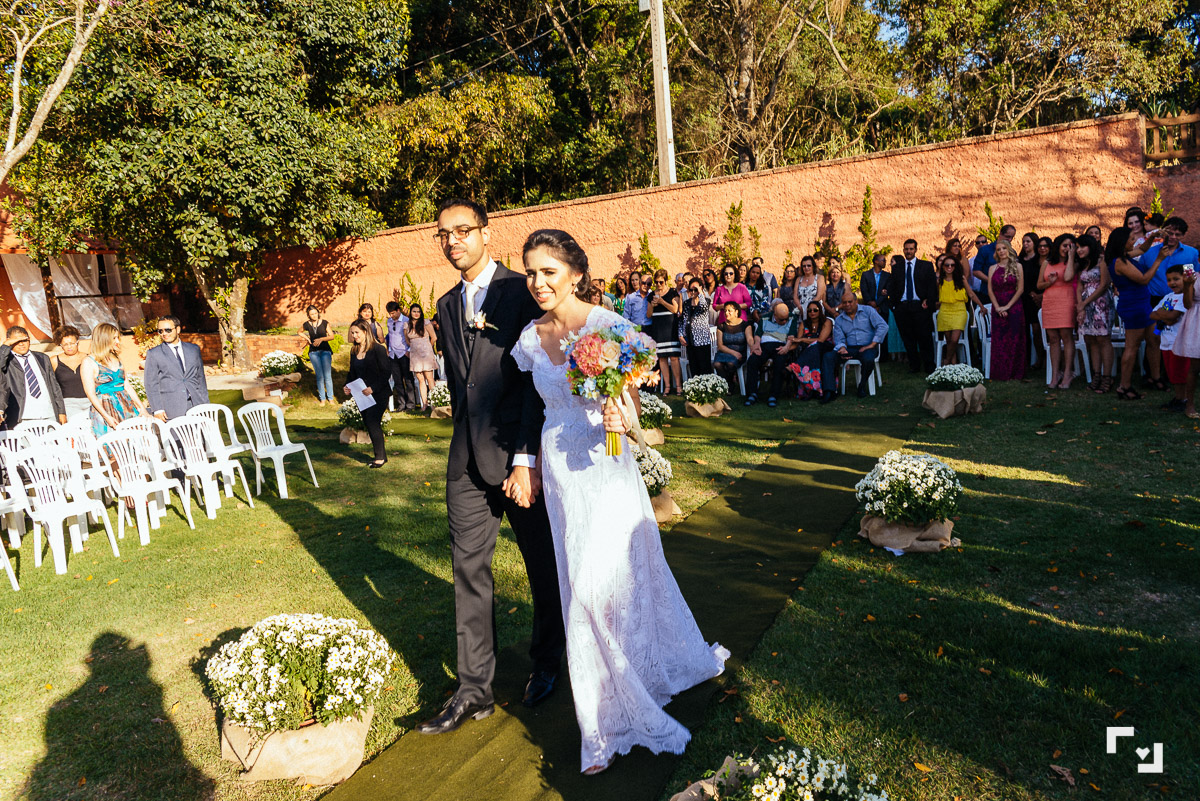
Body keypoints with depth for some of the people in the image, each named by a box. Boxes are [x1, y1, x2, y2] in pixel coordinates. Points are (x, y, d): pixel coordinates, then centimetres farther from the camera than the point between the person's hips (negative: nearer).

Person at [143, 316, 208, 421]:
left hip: (196, 405, 2)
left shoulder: (194, 349, 14)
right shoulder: (153, 354, 6)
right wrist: (157, 409, -6)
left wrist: (205, 405, 11)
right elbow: (151, 384, 3)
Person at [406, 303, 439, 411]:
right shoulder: (407, 326, 9)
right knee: (420, 380, 2)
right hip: (414, 355, 3)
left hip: (426, 354, -3)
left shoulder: (426, 323, -1)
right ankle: (424, 403, 4)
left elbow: (434, 338, 4)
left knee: (429, 379, -6)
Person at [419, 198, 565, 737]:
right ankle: (474, 691, 19)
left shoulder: (521, 293, -7)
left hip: (521, 452, -5)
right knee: (469, 570, 7)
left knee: (542, 564, 11)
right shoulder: (447, 306, 14)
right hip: (467, 459, 6)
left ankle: (546, 663, 34)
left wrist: (525, 460, -17)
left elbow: (536, 380, -13)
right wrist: (468, 440, 14)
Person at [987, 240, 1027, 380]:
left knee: (1014, 339, -1)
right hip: (997, 308, 2)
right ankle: (1000, 373, 5)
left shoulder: (1017, 266, 2)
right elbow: (990, 290, 4)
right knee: (998, 341, 0)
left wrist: (1007, 306, -10)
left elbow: (1020, 289, -3)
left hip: (1014, 306, -2)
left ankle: (1014, 373, 6)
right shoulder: (993, 268, 9)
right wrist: (997, 307, -7)